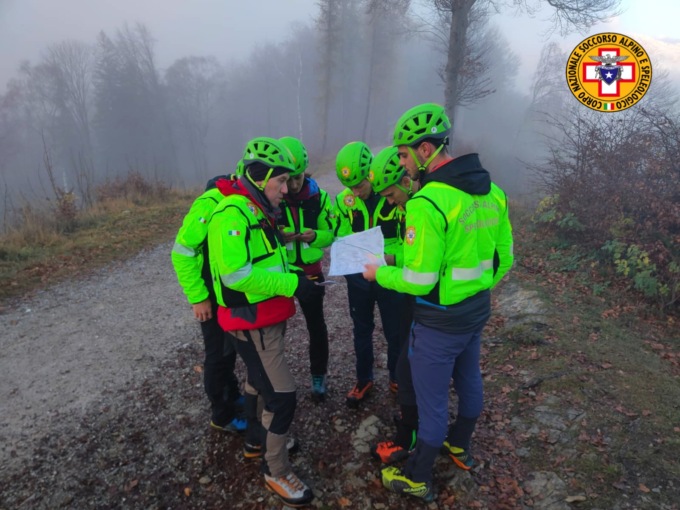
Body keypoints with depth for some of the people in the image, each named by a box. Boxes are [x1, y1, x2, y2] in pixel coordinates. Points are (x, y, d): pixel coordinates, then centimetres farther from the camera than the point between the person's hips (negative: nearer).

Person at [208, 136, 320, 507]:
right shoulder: (233, 214, -22)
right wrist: (292, 284, -27)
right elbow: (237, 274, -31)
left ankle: (259, 439, 50)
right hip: (251, 323, -10)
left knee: (261, 382, 26)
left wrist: (296, 276, 3)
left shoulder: (260, 211, 10)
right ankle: (276, 473, 18)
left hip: (269, 317, 10)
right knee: (282, 396, -4)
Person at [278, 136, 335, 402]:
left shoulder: (318, 197, -5)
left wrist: (314, 235, -22)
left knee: (316, 325, 13)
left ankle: (318, 375, 34)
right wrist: (277, 236, -26)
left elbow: (330, 234, -1)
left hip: (310, 271, 2)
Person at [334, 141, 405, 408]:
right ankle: (364, 379, 40)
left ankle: (397, 378, 39)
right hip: (358, 277, 3)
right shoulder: (344, 199, -7)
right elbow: (340, 237, 4)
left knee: (395, 333, 14)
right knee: (361, 330, 18)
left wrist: (392, 257, -31)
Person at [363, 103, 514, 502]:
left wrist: (379, 274, -8)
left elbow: (419, 281, -26)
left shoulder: (428, 202, -26)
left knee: (432, 402, 10)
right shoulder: (490, 189, 0)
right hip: (477, 312, 8)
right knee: (469, 382, 27)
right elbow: (504, 258, 7)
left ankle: (418, 480, 32)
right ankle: (460, 447, 53)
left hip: (441, 322, -8)